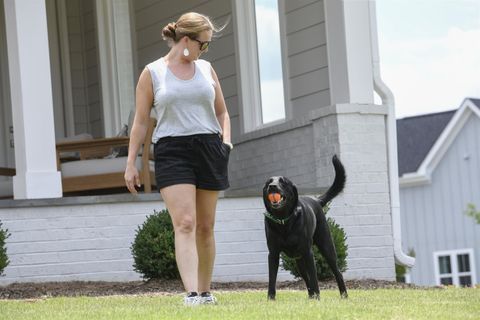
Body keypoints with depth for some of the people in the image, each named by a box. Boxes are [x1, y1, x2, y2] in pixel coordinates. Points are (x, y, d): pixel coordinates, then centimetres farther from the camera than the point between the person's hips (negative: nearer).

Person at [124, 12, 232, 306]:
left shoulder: (206, 69, 13)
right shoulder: (152, 73, 3)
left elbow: (222, 111, 21)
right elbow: (140, 121, 5)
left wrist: (226, 139, 3)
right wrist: (131, 163, 2)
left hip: (209, 149, 4)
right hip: (172, 151, -4)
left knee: (205, 226, 8)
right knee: (185, 224, -17)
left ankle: (205, 291, 20)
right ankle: (191, 294, -24)